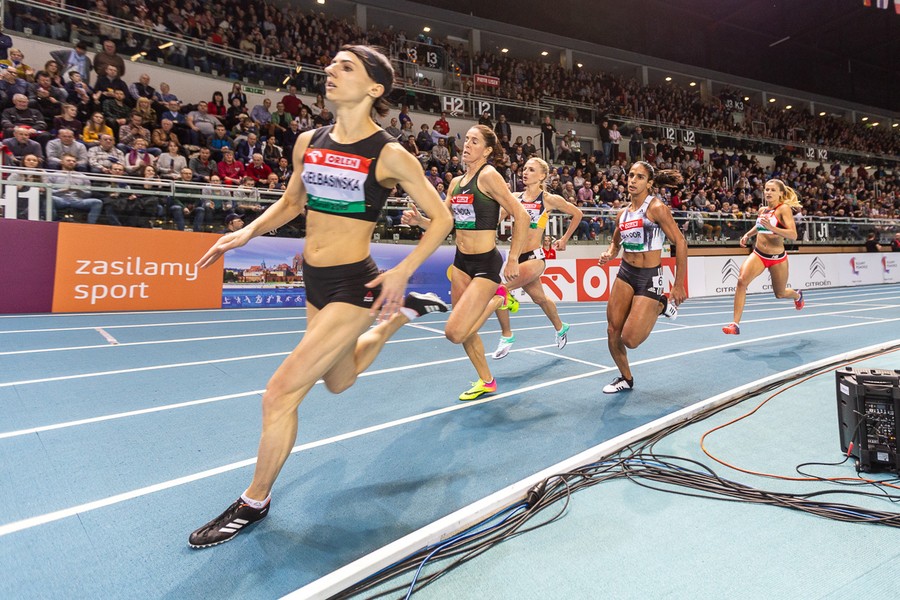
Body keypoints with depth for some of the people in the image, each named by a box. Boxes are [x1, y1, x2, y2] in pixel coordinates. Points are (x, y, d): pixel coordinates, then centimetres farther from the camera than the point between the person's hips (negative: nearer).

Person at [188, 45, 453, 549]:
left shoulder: (389, 155, -12)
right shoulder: (309, 143, 5)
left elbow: (441, 218, -6)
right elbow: (291, 202, 19)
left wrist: (401, 273, -16)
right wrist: (247, 232, 2)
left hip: (353, 286, -7)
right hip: (315, 282, 8)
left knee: (280, 393, -9)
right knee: (339, 380, 27)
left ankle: (255, 502, 17)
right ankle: (403, 312, 47)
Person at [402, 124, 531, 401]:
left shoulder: (488, 175, -12)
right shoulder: (456, 182, 10)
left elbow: (521, 216, -16)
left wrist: (513, 259, -13)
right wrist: (418, 219, -7)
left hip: (485, 263, -8)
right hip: (461, 261, 8)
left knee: (455, 332, -14)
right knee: (465, 332, 14)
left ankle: (498, 299, 9)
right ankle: (486, 382, 33)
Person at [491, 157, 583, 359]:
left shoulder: (549, 199, -4)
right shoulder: (515, 198, 6)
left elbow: (577, 214, 9)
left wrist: (564, 240, 12)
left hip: (534, 257, -5)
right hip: (516, 257, 5)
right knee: (539, 298, 22)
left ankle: (507, 336, -2)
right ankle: (560, 328, 50)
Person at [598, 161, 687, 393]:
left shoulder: (656, 207, -11)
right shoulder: (623, 212, 8)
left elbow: (680, 242, -12)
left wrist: (679, 285, -12)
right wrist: (609, 254, -1)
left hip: (649, 277, -6)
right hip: (625, 273, 6)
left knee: (629, 340, -9)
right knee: (612, 331, 2)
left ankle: (662, 305, 18)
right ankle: (626, 378, 25)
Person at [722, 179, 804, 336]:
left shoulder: (784, 208, -10)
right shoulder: (762, 211, 6)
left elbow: (793, 235, -22)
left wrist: (772, 228, -34)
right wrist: (747, 235, 14)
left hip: (777, 258, -3)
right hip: (758, 254, 3)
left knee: (780, 293, 16)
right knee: (742, 280, -25)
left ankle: (798, 295, 57)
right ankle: (735, 324, -25)